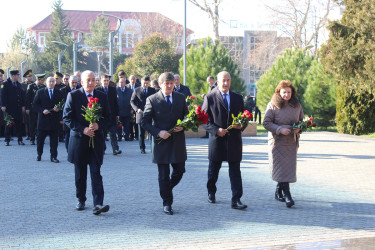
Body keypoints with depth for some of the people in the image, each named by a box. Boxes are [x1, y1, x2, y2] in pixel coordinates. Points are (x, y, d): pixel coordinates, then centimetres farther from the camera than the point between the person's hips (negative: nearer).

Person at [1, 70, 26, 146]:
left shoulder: (19, 84, 13)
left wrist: (23, 106, 11)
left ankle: (20, 140, 8)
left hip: (18, 108, 5)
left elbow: (22, 95, 16)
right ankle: (7, 140, 7)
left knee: (19, 123, 4)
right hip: (9, 108, -5)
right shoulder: (6, 84, -3)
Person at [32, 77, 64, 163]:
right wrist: (42, 110, -13)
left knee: (54, 139, 1)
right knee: (40, 139, 8)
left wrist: (59, 108, -13)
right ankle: (39, 155, 25)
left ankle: (54, 156, 6)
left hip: (55, 119, 0)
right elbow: (34, 105, 2)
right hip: (43, 119, 0)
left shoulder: (59, 93, 7)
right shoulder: (40, 92, 5)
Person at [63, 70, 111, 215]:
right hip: (79, 139, 0)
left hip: (96, 139, 0)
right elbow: (67, 117, -3)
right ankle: (81, 200, 27)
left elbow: (107, 116, 9)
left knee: (96, 173, -7)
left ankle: (98, 204, -11)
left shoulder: (102, 96, 6)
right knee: (80, 174, 11)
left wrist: (99, 125, -11)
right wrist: (82, 130, -14)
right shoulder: (73, 96, -1)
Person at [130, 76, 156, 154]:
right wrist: (137, 109, -12)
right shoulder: (137, 90, 4)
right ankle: (142, 148, 13)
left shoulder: (152, 90, 9)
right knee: (141, 133, 4)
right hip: (140, 114, -1)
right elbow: (132, 101, 4)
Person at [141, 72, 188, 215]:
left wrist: (183, 126, -6)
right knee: (163, 175, 3)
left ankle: (166, 189, 35)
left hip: (178, 142, 3)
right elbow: (144, 122, -4)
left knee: (179, 171, 8)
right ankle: (167, 203, 16)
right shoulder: (152, 100, -4)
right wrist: (158, 132, -17)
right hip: (161, 142, -3)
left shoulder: (181, 98, 7)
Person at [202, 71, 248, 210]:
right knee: (213, 169, 13)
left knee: (235, 171, -3)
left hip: (234, 140, 1)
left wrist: (241, 125, -7)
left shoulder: (238, 98, 11)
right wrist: (216, 130, -16)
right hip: (217, 139, -1)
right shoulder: (210, 98, 1)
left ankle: (236, 200, -2)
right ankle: (211, 193, 35)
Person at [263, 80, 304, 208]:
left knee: (289, 167, 5)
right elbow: (266, 123, -7)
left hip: (291, 142, 4)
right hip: (277, 141, -4)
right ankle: (287, 195, -10)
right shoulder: (272, 105, -4)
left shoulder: (297, 105, 9)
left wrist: (299, 129, -6)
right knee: (281, 168, -9)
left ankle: (278, 192, 21)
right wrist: (280, 129, -19)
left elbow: (302, 121, 16)